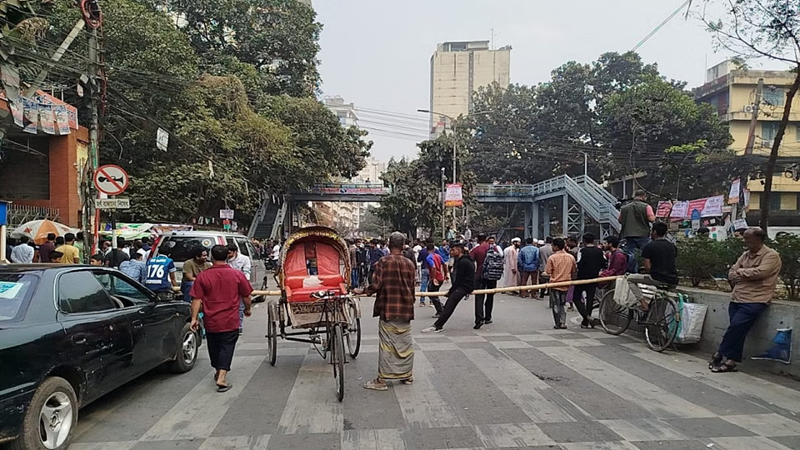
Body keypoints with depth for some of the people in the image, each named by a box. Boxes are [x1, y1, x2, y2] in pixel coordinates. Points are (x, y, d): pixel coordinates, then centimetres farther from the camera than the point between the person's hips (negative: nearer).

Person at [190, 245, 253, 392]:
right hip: (230, 321, -2)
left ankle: (218, 372, 38)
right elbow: (246, 297, 2)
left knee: (214, 347, 20)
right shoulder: (237, 275, -6)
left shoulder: (203, 276, -5)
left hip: (211, 321, 2)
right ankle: (222, 378, -9)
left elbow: (197, 299, -7)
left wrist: (194, 318, -1)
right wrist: (248, 309, 19)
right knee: (226, 347, 3)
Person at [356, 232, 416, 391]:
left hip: (388, 308, -4)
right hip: (406, 309, 4)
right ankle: (407, 375, 26)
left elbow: (376, 285, -15)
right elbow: (412, 286, 7)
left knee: (387, 344, 1)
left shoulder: (383, 261, -11)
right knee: (406, 343, 14)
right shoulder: (410, 263, 1)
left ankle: (381, 380, 7)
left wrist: (364, 291, 4)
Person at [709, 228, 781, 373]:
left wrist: (741, 271, -3)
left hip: (754, 300, -6)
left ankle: (719, 355, -7)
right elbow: (731, 275, 14)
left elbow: (760, 272, -19)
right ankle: (731, 361, 4)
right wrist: (748, 275, -5)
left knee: (736, 326, -17)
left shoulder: (771, 256, -3)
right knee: (737, 329, 0)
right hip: (737, 299, 6)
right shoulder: (745, 255, 18)